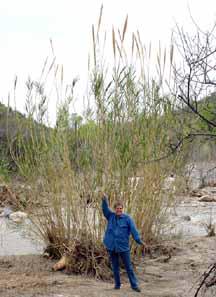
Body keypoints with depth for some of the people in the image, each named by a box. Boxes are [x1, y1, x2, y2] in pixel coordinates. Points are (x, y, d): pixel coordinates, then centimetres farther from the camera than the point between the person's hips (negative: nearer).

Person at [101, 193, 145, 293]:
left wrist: (139, 240, -25)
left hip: (123, 247, -2)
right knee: (115, 267, 12)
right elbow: (105, 209, -11)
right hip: (112, 247, 2)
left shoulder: (127, 218, -4)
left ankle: (134, 285, 10)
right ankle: (117, 284, 25)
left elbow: (133, 229, -12)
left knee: (129, 267, 3)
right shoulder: (110, 216, 4)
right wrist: (104, 200, -30)